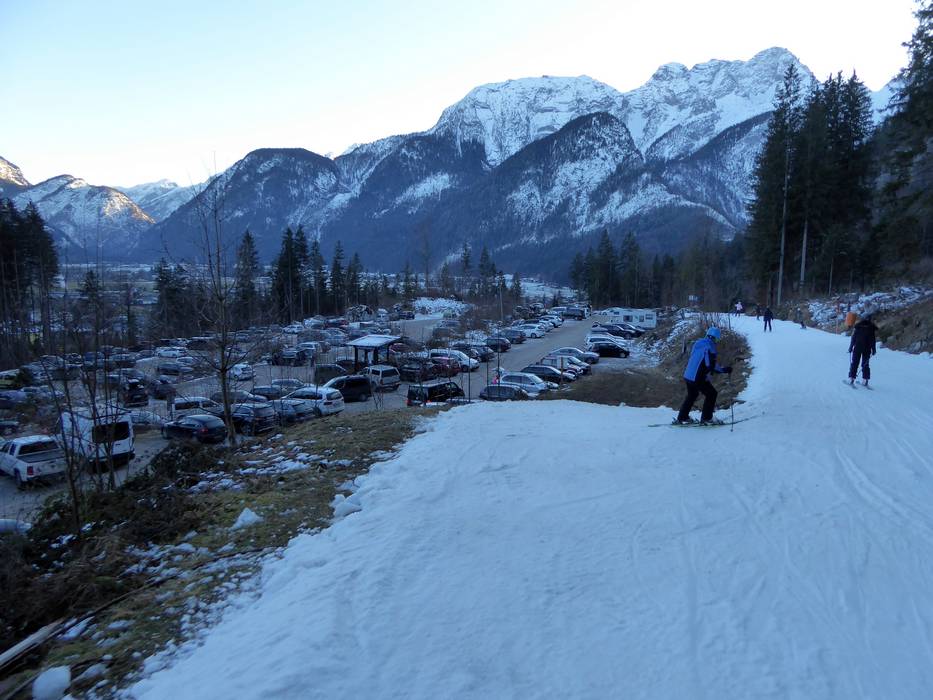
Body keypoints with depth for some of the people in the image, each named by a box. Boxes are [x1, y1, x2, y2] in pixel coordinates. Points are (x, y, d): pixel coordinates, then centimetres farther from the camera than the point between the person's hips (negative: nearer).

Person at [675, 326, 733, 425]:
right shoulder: (710, 347, -15)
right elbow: (712, 366, -20)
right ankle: (706, 418, 11)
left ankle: (681, 417, 29)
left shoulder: (698, 343, 11)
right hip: (698, 379, -8)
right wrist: (725, 370, -9)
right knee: (712, 394, 9)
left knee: (692, 395, 26)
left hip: (687, 376, 8)